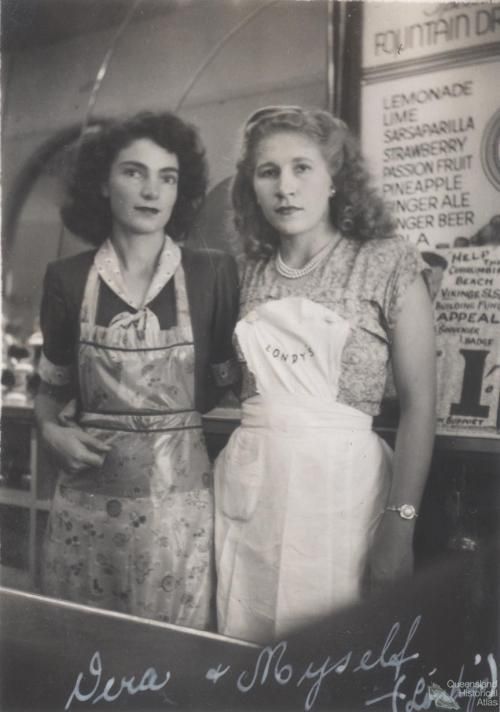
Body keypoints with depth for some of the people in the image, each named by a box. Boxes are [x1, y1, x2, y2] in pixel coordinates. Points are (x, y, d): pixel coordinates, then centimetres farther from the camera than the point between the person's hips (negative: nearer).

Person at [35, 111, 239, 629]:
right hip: (87, 498, 1)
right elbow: (51, 388, 12)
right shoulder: (68, 279, 1)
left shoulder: (213, 274, -3)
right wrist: (50, 430, -5)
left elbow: (228, 382, 7)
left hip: (178, 495, -1)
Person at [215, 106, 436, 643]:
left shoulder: (387, 264, -5)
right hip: (248, 483, 4)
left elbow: (418, 403, -8)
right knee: (246, 654, 13)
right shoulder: (253, 271, 8)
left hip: (339, 482, -4)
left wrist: (400, 524, -12)